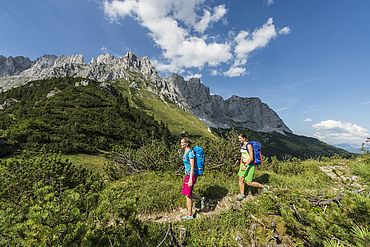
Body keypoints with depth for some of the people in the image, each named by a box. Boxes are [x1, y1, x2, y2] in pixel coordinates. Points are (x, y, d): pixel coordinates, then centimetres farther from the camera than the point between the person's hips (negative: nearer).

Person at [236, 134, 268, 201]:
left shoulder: (249, 145, -21)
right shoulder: (241, 145, 5)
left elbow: (251, 157, -24)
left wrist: (245, 166, -31)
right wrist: (240, 165, 21)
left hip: (250, 165, -8)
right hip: (244, 164, 8)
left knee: (249, 183, 0)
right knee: (241, 179, 5)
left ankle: (263, 187, 23)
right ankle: (242, 194, 21)